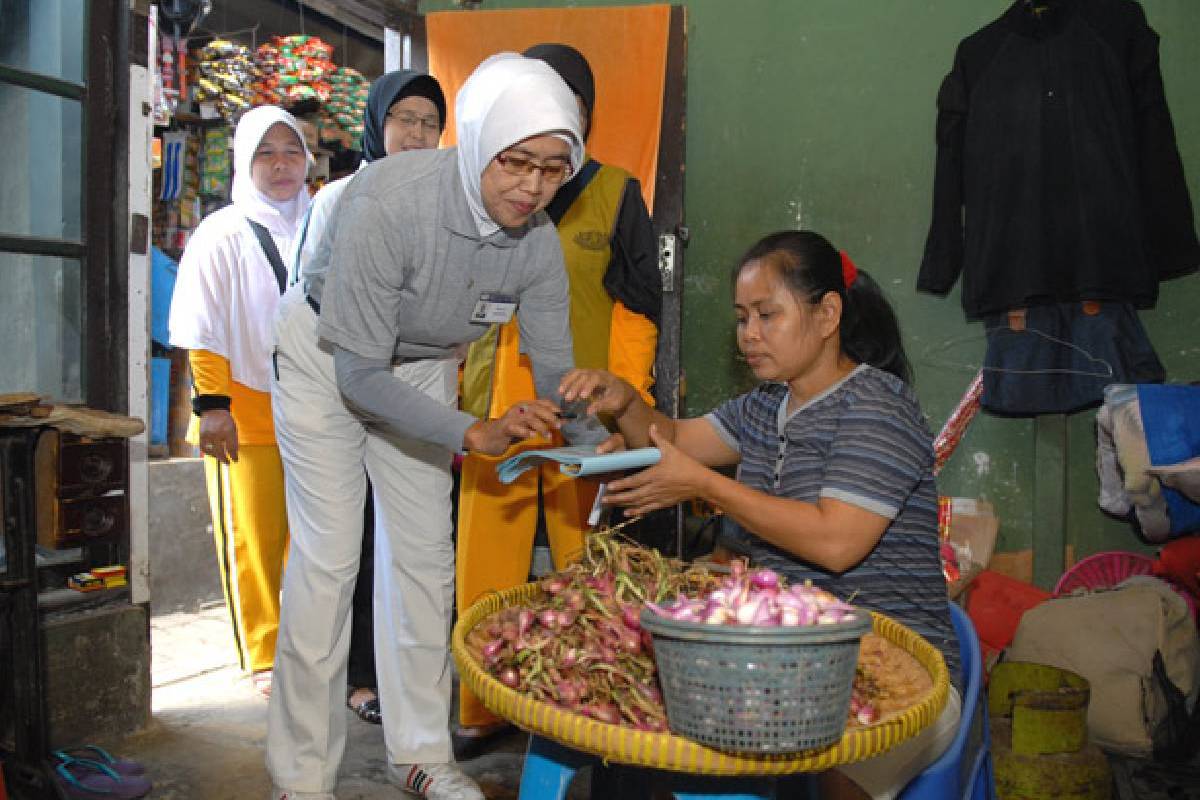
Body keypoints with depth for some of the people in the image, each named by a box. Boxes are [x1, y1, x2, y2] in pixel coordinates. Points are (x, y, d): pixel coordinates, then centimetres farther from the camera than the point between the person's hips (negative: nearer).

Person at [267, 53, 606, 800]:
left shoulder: (538, 242, -20)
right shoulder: (389, 202, -36)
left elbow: (558, 372, -11)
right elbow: (360, 372, -31)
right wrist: (474, 433, -36)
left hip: (422, 365, 5)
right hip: (326, 354, -4)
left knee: (424, 554, 5)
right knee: (329, 557, -7)